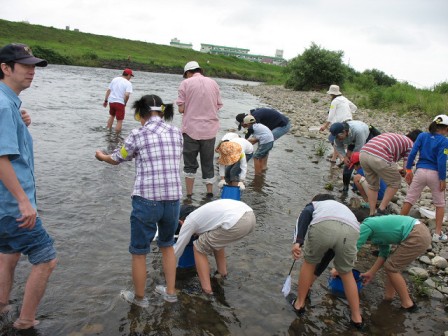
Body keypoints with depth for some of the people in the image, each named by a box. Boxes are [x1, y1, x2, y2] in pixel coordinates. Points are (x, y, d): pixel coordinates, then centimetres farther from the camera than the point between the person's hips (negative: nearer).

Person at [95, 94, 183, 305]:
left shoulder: (138, 135, -5)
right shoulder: (177, 133, 5)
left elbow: (117, 159, 10)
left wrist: (101, 156, 33)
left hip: (146, 201, -4)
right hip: (173, 199, 5)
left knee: (139, 252, 16)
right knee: (167, 245, 27)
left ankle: (139, 297, 33)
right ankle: (170, 292, 36)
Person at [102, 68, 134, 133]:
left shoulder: (115, 79, 9)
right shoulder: (128, 83, -9)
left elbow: (108, 90, 9)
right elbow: (127, 95, -22)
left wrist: (105, 101, 14)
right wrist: (125, 103, -7)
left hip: (111, 101, 6)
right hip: (120, 103, -6)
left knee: (112, 116, 29)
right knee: (119, 120, 3)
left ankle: (108, 130, 37)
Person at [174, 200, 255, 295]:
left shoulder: (188, 222, 14)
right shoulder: (203, 211, 34)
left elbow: (177, 249, 24)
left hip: (237, 224, -8)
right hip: (250, 216, 8)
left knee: (198, 248, 12)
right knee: (216, 239, 34)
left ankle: (206, 290, 12)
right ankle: (222, 273, 42)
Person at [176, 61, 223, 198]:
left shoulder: (186, 83, -4)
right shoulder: (213, 83, 7)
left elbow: (181, 109, -8)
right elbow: (218, 107, 7)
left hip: (191, 129, -3)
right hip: (210, 130, 3)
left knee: (190, 164, 10)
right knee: (208, 164, 16)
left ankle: (189, 195, 11)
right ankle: (210, 193, 19)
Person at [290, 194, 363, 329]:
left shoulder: (314, 205, 39)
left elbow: (306, 214, 9)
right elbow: (328, 254, 52)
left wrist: (298, 241, -4)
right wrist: (310, 281, 61)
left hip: (323, 225, -3)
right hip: (351, 230, 3)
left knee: (309, 263, 27)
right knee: (346, 273, 30)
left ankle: (299, 304, 40)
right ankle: (357, 318, 38)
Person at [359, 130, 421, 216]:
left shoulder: (395, 136, 34)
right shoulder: (411, 144, 13)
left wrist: (396, 169, 42)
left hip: (363, 153, 7)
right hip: (379, 158, -7)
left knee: (372, 185, 26)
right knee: (395, 182, 16)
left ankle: (372, 214, 24)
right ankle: (381, 210, 13)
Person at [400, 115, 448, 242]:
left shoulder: (422, 135, 3)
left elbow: (412, 153, -2)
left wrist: (408, 170, 5)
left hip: (420, 172, 2)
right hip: (435, 174, -2)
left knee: (409, 200, 11)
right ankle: (437, 234, 15)